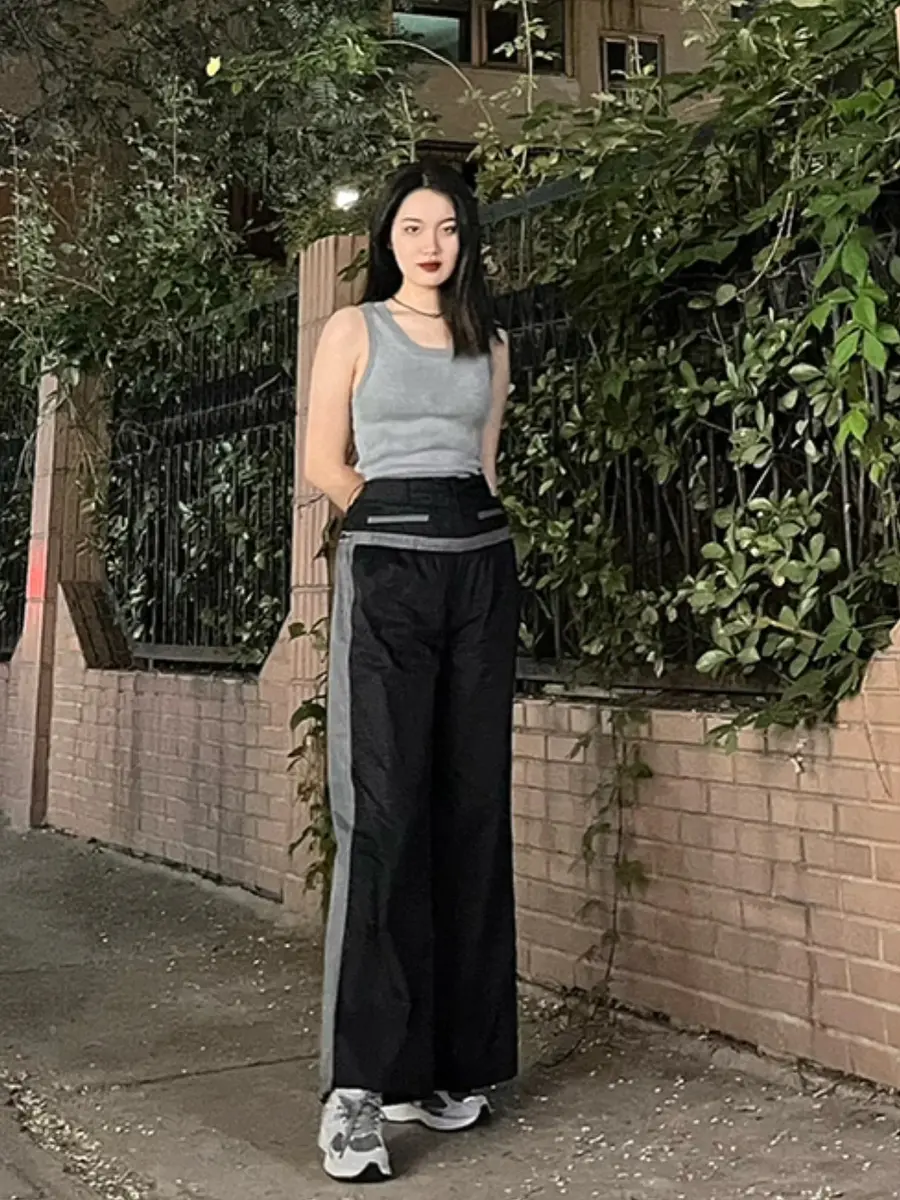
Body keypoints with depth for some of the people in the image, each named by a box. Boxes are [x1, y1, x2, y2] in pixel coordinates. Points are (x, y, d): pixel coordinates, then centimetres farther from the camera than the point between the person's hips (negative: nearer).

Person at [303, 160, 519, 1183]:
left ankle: (450, 1060, 11)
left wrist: (458, 522, 9)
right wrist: (408, 519, 10)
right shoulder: (355, 329, 7)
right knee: (383, 813, -12)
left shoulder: (489, 345, 18)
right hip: (387, 570, -4)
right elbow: (324, 465, 3)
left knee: (472, 808, 2)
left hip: (480, 568, 4)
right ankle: (357, 1086, -11)